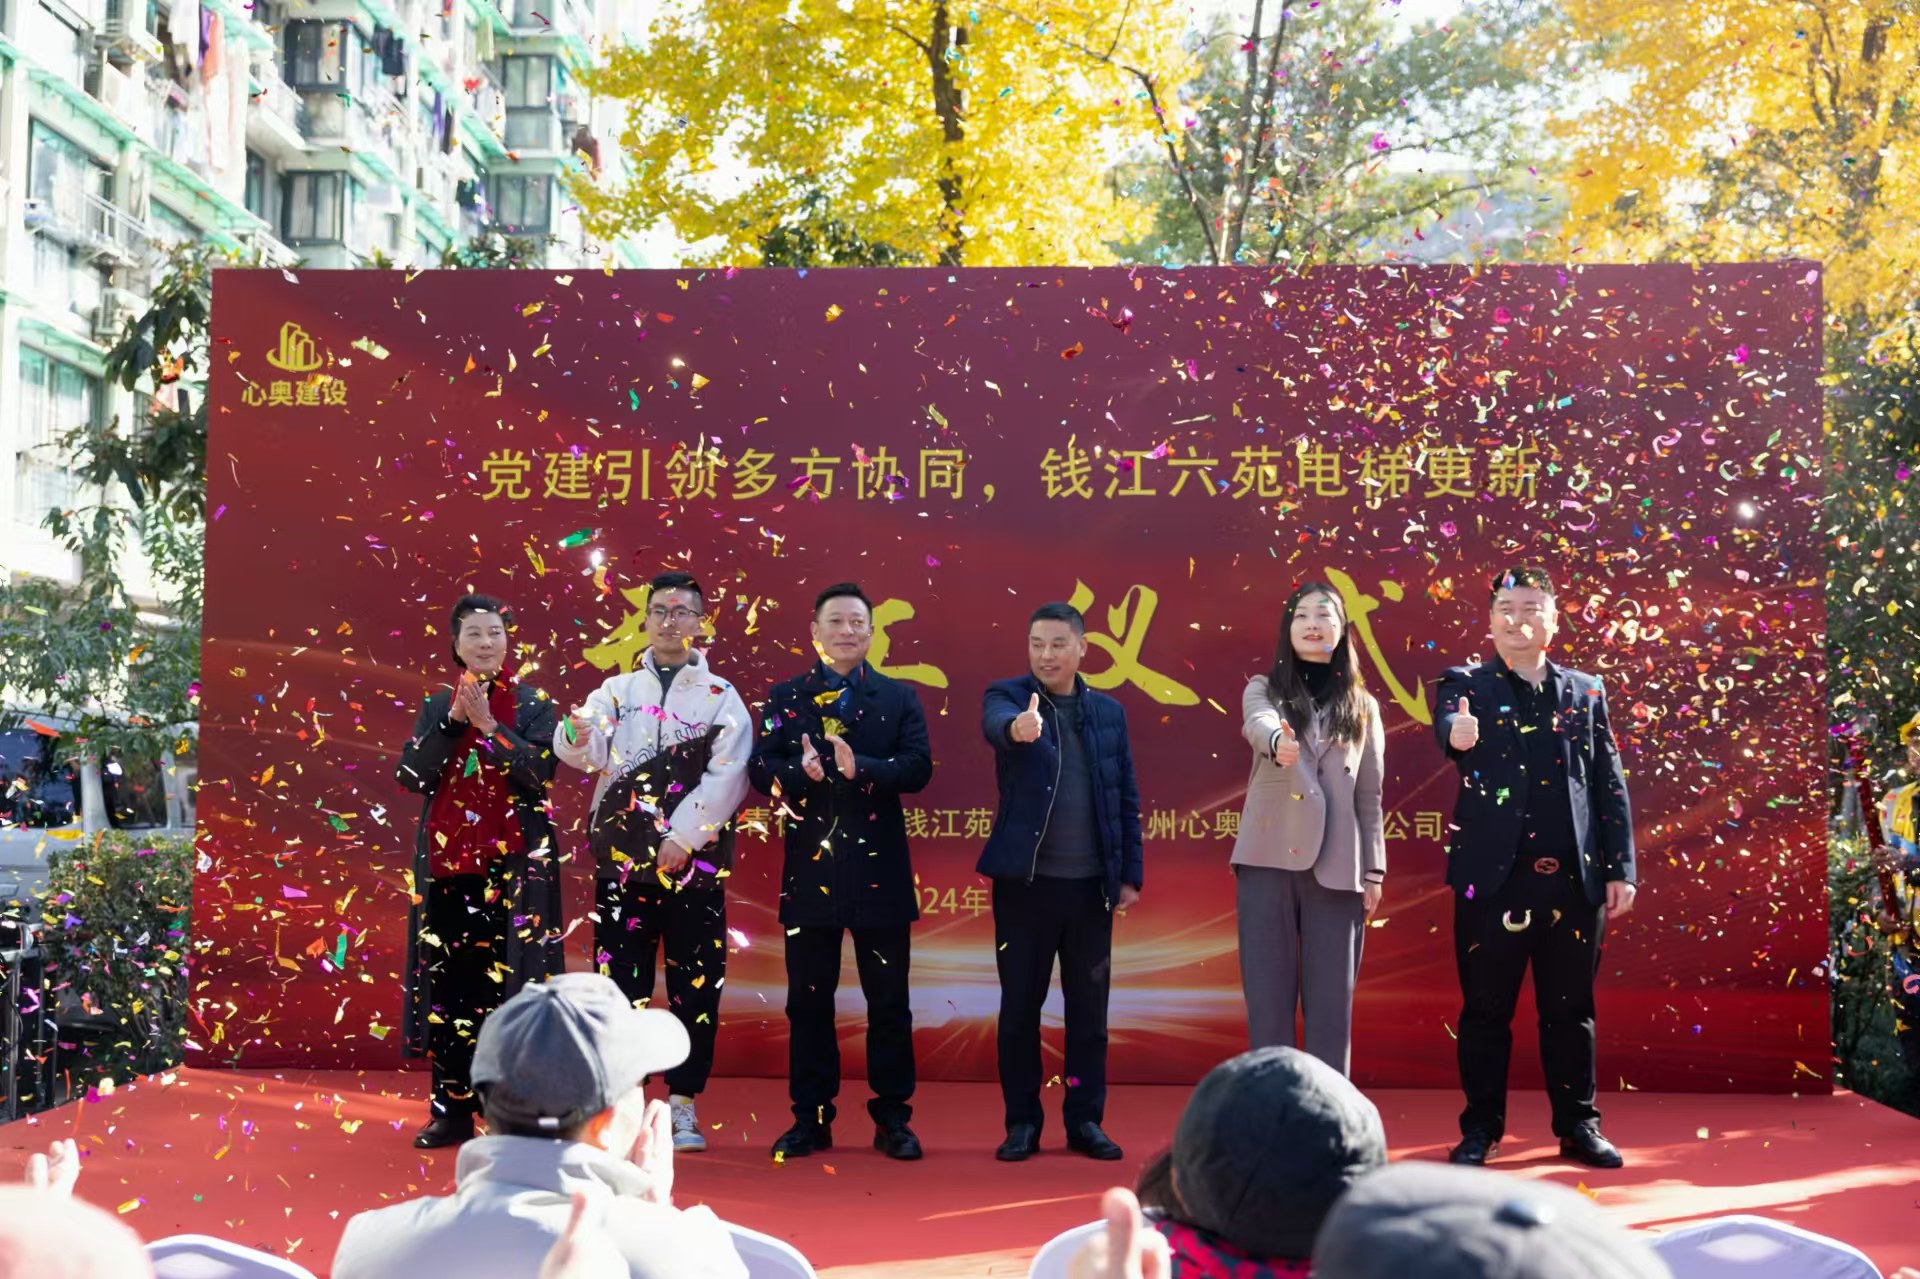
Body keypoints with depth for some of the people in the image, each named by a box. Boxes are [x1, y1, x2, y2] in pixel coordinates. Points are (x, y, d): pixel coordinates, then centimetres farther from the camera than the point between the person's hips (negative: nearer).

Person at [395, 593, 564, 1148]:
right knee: (448, 980, 3)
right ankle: (452, 1110, 12)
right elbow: (410, 774, -1)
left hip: (513, 864, -3)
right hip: (446, 862, 3)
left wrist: (487, 724, -17)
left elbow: (540, 773, -12)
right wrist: (453, 720, -11)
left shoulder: (535, 703, 2)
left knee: (507, 979, -5)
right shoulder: (437, 706, 11)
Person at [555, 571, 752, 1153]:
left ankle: (682, 1106, 11)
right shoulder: (617, 690, 11)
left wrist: (682, 838, -15)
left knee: (694, 985, 1)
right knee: (621, 982, 4)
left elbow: (727, 775, -7)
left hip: (694, 862, -1)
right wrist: (577, 736, -29)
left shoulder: (722, 698, 5)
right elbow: (587, 753, -6)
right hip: (622, 859, 1)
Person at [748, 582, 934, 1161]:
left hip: (880, 868, 0)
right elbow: (761, 769, -3)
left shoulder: (899, 698, 7)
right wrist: (801, 770, -24)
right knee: (808, 999, 7)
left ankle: (892, 1119, 15)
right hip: (810, 868, 0)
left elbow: (918, 767, -7)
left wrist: (861, 768, -24)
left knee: (889, 1000, 5)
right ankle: (810, 1118, 17)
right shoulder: (785, 697, 7)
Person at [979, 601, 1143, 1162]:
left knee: (1089, 1008, 8)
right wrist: (1018, 728, -49)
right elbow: (996, 722, -26)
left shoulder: (1109, 711, 9)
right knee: (1020, 1006, 5)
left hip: (1091, 883, 2)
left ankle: (1085, 1120, 19)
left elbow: (1126, 797, 10)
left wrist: (1131, 873, 5)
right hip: (1025, 880, -2)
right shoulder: (1008, 695, -1)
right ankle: (1022, 1122, 16)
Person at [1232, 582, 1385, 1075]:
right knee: (1268, 996, 0)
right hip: (1269, 860, -1)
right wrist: (1278, 742, -42)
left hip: (1336, 867, 1)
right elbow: (1257, 724, -19)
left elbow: (1370, 795, 11)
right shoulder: (1264, 688, 6)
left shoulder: (1362, 707, 12)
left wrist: (1374, 871, 4)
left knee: (1331, 1002, 1)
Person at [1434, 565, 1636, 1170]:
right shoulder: (1466, 684, 4)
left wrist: (1621, 869, 5)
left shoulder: (1585, 692, 11)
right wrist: (1458, 734, -44)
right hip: (1492, 877, -2)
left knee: (1570, 1011, 10)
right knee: (1486, 1010, 5)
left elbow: (1610, 786, 10)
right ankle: (1480, 1129, 15)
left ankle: (1579, 1126, 21)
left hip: (1574, 878, 2)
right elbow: (1448, 729, -20)